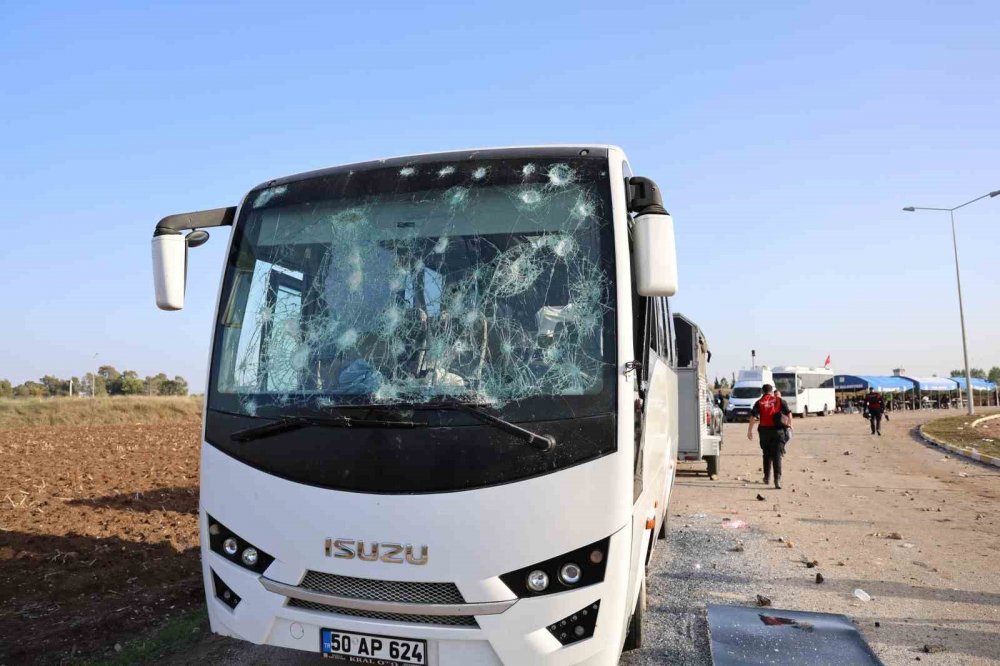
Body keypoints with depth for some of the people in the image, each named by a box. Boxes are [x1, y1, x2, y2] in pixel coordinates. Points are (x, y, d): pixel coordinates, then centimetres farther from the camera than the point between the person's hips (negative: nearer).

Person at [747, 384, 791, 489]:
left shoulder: (759, 403, 4)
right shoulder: (779, 401, 4)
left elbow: (753, 417, -6)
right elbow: (788, 413, 0)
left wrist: (749, 431, -4)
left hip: (764, 430, 1)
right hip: (777, 430, -1)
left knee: (767, 454, 18)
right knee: (777, 455, -3)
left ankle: (767, 477, 27)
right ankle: (777, 479, -16)